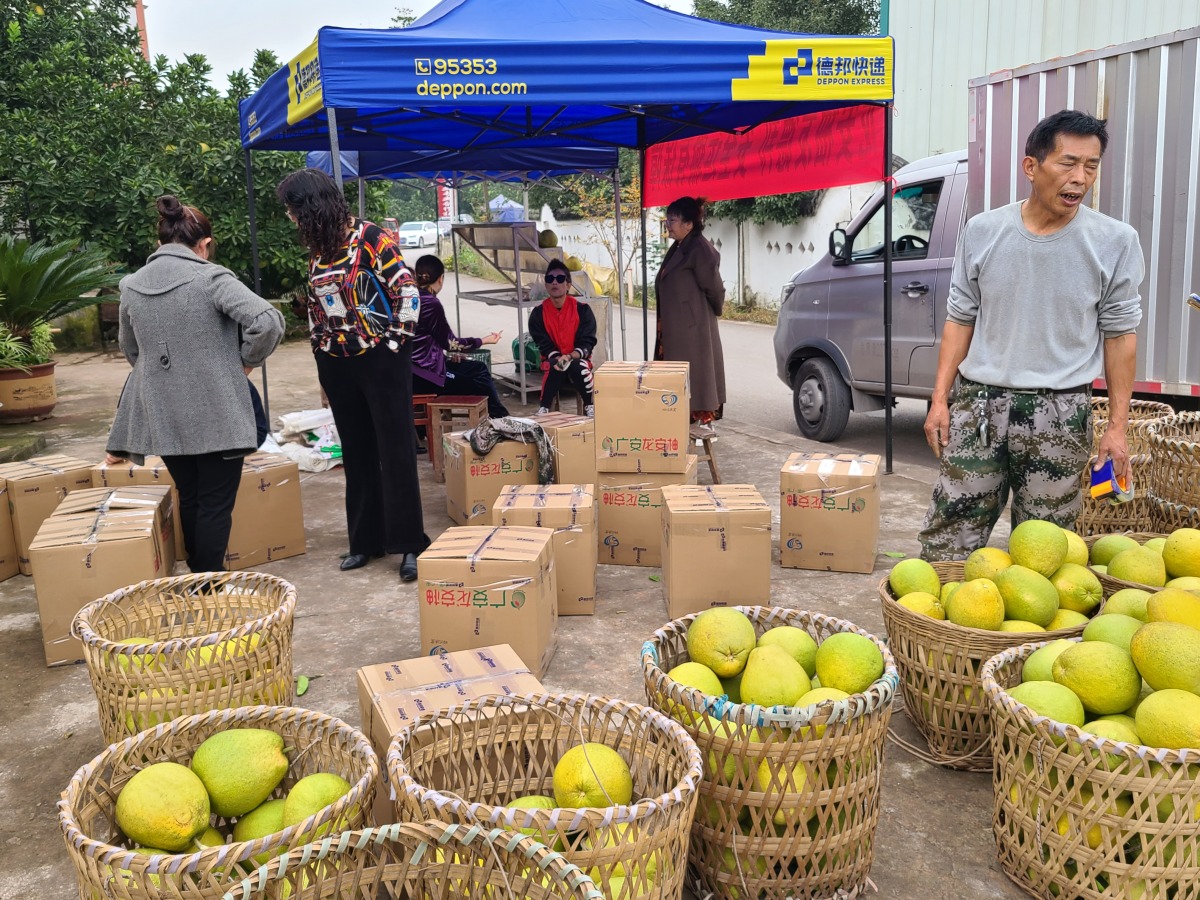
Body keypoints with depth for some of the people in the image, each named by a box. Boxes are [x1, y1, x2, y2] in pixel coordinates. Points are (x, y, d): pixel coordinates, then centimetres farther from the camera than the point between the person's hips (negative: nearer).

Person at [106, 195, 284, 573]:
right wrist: (247, 360, -6)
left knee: (189, 500, 19)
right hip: (216, 415, -5)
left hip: (164, 416, 5)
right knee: (215, 505, 4)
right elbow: (268, 322, -22)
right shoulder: (211, 278, -12)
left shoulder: (130, 287, 6)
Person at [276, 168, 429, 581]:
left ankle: (408, 543, 7)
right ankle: (366, 539, 22)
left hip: (381, 360, -6)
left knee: (395, 451, -1)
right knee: (357, 454, 11)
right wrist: (320, 346, 13)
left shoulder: (370, 237, -11)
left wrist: (396, 341, -13)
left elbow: (407, 290, -13)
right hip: (336, 364, 7)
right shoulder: (317, 247, 9)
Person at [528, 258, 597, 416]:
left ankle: (590, 406, -17)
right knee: (555, 368, -35)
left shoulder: (582, 310, -7)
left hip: (578, 360, 0)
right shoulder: (538, 313, -4)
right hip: (553, 360, 0)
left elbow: (587, 342, -10)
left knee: (578, 367, -35)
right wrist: (558, 358, -24)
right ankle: (544, 408, -21)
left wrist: (569, 357, -27)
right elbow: (543, 344, -5)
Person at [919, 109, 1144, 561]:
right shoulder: (982, 231, 1)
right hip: (977, 404, 1)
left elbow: (1119, 334, 3)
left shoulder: (1115, 242, -2)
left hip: (1059, 415, -1)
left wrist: (1116, 426, 1)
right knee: (949, 529, 3)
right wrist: (940, 398, 2)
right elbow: (960, 318, 7)